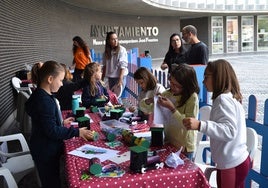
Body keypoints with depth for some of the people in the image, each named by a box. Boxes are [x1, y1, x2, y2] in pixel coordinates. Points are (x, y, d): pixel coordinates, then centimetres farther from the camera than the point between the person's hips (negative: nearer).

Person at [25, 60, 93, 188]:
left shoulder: (41, 95, 5)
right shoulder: (44, 101, -27)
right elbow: (52, 131, -27)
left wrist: (61, 122, 12)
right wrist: (77, 132, -21)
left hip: (46, 149, 10)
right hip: (46, 152, -10)